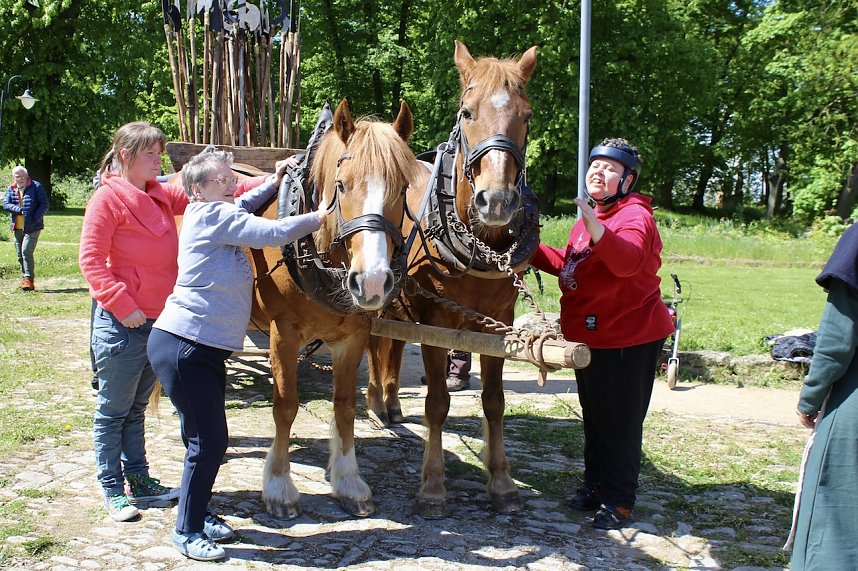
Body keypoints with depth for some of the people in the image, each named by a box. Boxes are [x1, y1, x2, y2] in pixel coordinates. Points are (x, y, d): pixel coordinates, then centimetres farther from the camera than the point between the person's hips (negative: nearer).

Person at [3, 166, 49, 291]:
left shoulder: (36, 187, -2)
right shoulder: (11, 189, 11)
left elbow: (44, 204, -5)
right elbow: (6, 204, 2)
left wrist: (36, 218, -16)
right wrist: (19, 210, -15)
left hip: (32, 227, -5)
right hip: (17, 228, 6)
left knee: (26, 251, -16)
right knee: (20, 255, 8)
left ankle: (29, 279, -11)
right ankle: (25, 280, 17)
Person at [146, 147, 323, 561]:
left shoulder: (217, 214, 14)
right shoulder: (211, 215, -14)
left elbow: (242, 206, 35)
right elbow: (272, 233, -18)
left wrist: (275, 183, 22)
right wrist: (318, 217, -6)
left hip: (204, 349, 10)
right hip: (182, 348, -10)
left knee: (210, 438, 15)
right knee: (208, 440, -5)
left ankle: (197, 513, 30)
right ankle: (187, 531, 8)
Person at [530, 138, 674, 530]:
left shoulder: (634, 215, -17)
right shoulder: (588, 217, 13)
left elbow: (628, 260, -39)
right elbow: (567, 265, 25)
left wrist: (594, 227, -54)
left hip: (628, 338, -9)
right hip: (589, 335, 9)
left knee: (620, 423, 2)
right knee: (593, 417, 20)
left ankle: (618, 501, 15)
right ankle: (595, 485, 35)